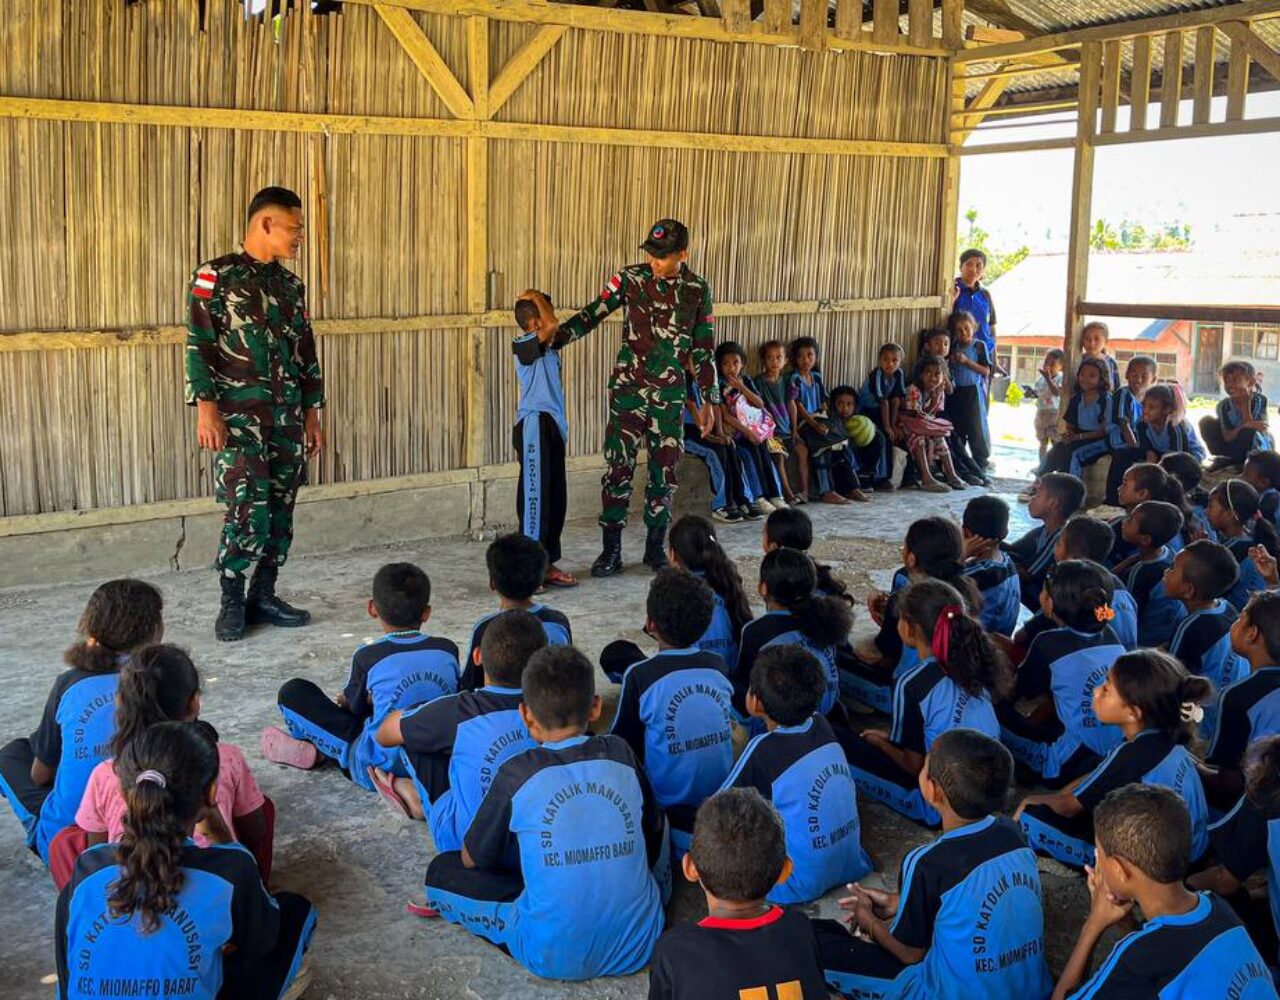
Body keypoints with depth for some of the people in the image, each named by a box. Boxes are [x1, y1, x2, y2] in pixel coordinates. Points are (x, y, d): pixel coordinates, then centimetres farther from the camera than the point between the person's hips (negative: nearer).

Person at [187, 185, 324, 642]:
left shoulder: (291, 285, 14)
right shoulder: (216, 276, -4)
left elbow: (306, 352, 18)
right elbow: (199, 346, -8)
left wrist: (312, 413, 15)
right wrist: (206, 408, -14)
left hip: (287, 418, 6)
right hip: (238, 417, -6)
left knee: (280, 512, 7)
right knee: (248, 512, -11)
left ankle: (263, 596, 19)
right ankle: (232, 602, 6)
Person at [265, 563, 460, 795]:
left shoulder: (368, 657, -15)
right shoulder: (448, 651, -5)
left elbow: (354, 706, 4)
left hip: (378, 767, -5)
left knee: (293, 692, 0)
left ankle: (312, 749, 24)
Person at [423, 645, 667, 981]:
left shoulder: (516, 774, -12)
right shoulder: (621, 755, -4)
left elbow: (471, 860, 3)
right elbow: (654, 834, 14)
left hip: (554, 957, -2)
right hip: (639, 947, 2)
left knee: (441, 871, 10)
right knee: (659, 827, 26)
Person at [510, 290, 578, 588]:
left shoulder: (549, 347, 14)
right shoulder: (524, 345, -12)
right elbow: (552, 325, -27)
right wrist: (536, 297, -11)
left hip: (553, 426, 9)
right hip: (534, 427, -9)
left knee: (555, 498, 12)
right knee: (535, 497, -6)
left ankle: (546, 565, 21)